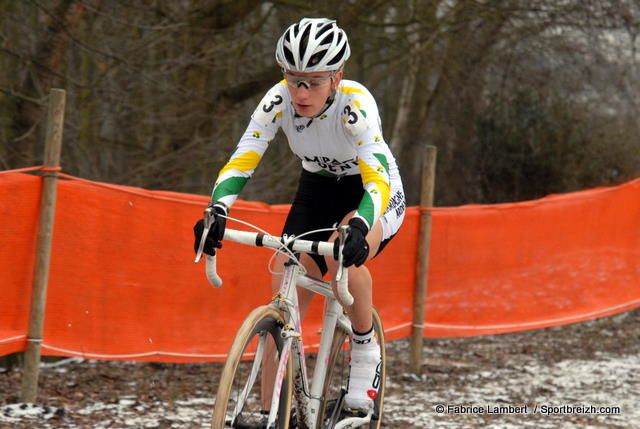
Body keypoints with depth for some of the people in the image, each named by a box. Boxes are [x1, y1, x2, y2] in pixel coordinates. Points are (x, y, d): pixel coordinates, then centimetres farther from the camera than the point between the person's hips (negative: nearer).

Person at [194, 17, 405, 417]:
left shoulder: (355, 103, -32)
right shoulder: (279, 100, -21)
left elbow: (377, 178, -42)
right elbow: (241, 161, -26)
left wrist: (358, 226, -61)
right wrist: (217, 212, -45)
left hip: (373, 194, -4)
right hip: (317, 190, 4)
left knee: (343, 252, -36)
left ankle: (366, 351, -12)